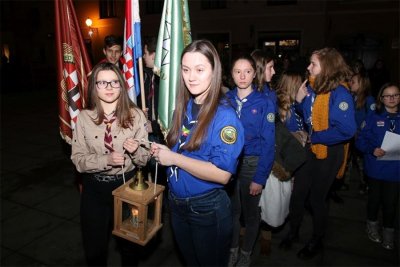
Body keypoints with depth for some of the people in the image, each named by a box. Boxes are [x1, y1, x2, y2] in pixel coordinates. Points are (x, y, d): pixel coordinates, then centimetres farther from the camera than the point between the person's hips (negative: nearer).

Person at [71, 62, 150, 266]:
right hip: (95, 188, 1)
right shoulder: (84, 117, -6)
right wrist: (106, 160, -24)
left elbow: (145, 159, -5)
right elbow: (78, 159, -8)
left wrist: (135, 151, -27)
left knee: (129, 243, 22)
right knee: (94, 247, 16)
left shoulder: (135, 115, -9)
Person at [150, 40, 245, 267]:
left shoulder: (225, 115, -21)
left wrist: (173, 158, -23)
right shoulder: (183, 106, 1)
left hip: (208, 208, -7)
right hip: (177, 203, 7)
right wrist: (164, 150, -6)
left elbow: (222, 174, -27)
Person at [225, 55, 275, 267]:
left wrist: (260, 177, -14)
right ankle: (233, 249, 41)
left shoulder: (264, 102, -11)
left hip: (252, 163, -2)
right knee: (232, 209, 16)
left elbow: (268, 143, -11)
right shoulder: (225, 100, -3)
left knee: (251, 212, 15)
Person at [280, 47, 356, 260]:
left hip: (328, 153, -6)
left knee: (316, 197, 11)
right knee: (298, 192, 14)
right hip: (309, 149, 6)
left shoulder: (339, 94, -21)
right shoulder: (312, 88, -1)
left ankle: (317, 240, 37)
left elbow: (347, 130, -30)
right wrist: (300, 102, -5)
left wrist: (315, 138, -20)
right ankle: (293, 230, 39)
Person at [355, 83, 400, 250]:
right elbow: (361, 140, -6)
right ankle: (372, 224, 38)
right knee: (375, 197, 16)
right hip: (376, 168, -1)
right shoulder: (373, 118, -4)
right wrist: (372, 150, -22)